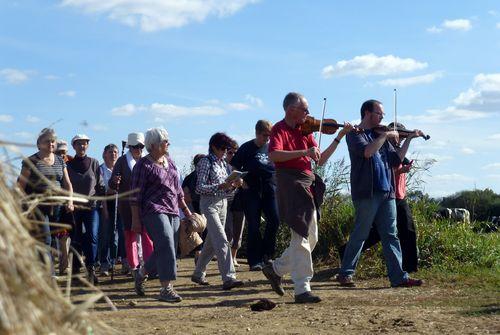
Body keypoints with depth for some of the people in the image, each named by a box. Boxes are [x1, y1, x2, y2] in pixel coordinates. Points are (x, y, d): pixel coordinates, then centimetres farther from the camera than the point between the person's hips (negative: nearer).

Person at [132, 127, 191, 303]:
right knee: (166, 246, -18)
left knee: (163, 250, 8)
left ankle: (141, 274, 31)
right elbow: (136, 195, -7)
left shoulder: (169, 162, 17)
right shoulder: (144, 165, -5)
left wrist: (186, 209, 19)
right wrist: (136, 220, -11)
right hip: (154, 211, -7)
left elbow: (177, 189, 23)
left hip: (173, 211, 7)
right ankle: (166, 288, -17)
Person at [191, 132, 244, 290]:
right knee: (221, 241, -17)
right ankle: (228, 278, -22)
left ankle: (198, 274, 26)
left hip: (223, 203, 8)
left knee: (211, 242, 13)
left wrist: (234, 185, -1)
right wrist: (221, 186, -23)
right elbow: (200, 188, -14)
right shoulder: (205, 162, -8)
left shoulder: (223, 163, 14)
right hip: (209, 204, -8)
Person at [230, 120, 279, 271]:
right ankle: (255, 261, 3)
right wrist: (241, 181, -5)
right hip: (251, 190, -2)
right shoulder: (247, 148, 3)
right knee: (254, 226, -2)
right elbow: (234, 168, 8)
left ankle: (266, 253, 7)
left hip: (269, 188, 2)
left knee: (274, 220, -13)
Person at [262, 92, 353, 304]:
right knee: (301, 237, -11)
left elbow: (321, 160, 16)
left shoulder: (305, 131, 17)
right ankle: (302, 290, -9)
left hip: (305, 187, 8)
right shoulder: (280, 129, -7)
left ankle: (275, 269, 27)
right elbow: (273, 154, -26)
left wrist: (340, 137, 12)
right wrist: (304, 152, -30)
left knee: (311, 238, 14)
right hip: (290, 185, -8)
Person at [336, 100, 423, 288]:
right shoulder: (355, 134, -1)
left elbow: (396, 159, 16)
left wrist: (409, 138, 11)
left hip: (386, 193, 7)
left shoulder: (379, 135, 19)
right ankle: (345, 274, 8)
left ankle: (399, 277, 3)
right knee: (359, 235, -3)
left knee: (391, 235, 4)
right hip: (366, 193, -7)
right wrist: (386, 136, -14)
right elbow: (367, 151, -22)